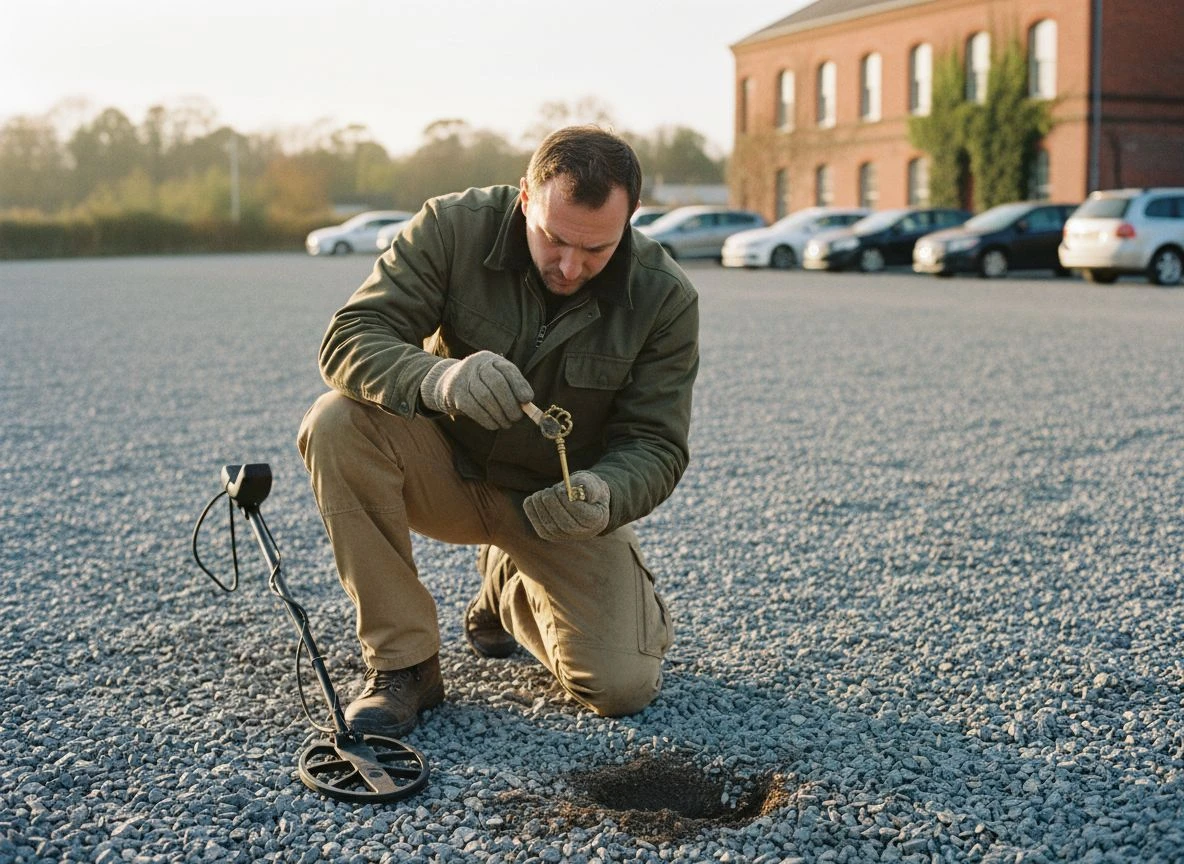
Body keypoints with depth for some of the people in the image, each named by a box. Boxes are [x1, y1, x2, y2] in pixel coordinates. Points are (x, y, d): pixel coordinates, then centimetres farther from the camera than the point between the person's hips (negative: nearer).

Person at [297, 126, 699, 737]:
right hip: (447, 471, 0)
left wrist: (604, 496, -38)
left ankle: (511, 589, 22)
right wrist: (436, 379, -47)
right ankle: (403, 662, -17)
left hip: (562, 502, 1)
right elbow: (348, 339, -24)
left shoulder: (665, 298, -16)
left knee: (622, 687, -14)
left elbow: (656, 445, -13)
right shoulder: (453, 227, -19)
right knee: (336, 422, -31)